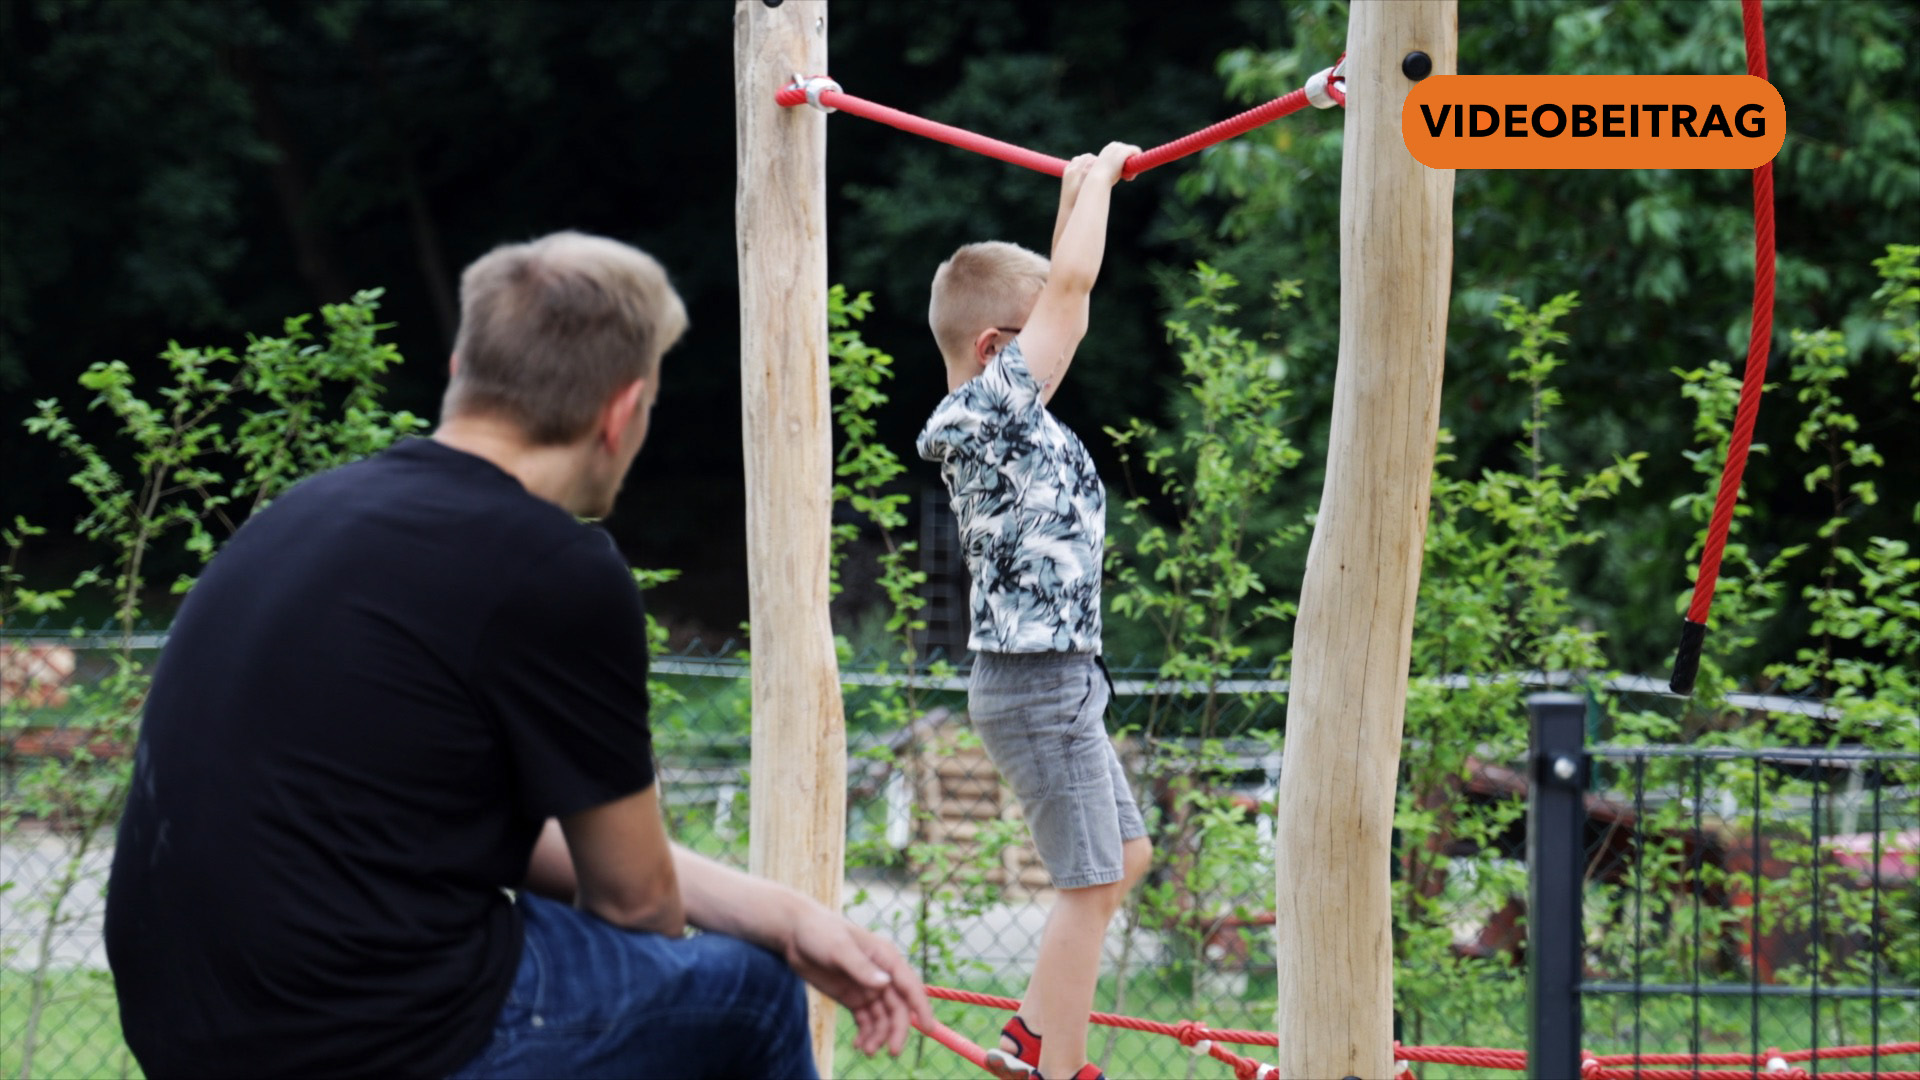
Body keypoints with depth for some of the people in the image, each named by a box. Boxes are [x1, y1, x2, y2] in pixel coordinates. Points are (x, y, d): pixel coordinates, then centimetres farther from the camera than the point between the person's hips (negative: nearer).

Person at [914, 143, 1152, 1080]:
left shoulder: (990, 417, 10)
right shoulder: (998, 404, -15)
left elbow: (1054, 293, 22)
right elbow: (1072, 285, -17)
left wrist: (1076, 193, 23)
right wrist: (1098, 179, -4)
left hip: (1053, 678, 10)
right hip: (1038, 681, -10)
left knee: (1125, 856, 19)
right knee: (1089, 884, -6)